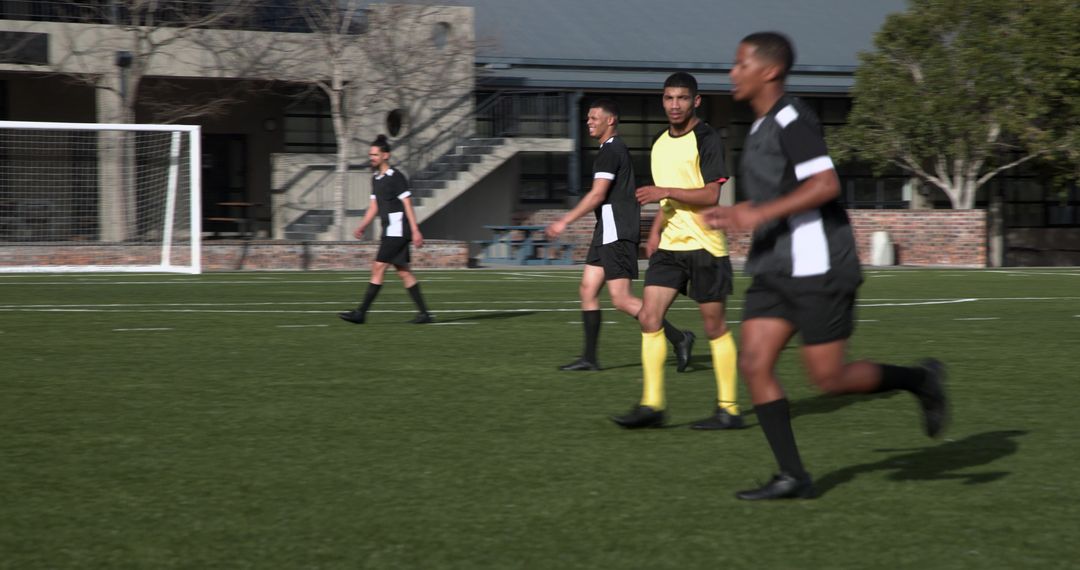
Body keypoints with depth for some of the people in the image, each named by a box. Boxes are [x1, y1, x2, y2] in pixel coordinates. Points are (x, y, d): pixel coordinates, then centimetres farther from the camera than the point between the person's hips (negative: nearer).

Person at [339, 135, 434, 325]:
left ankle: (361, 312, -9)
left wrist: (415, 231, -17)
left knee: (378, 268, -10)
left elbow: (408, 205, -14)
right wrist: (362, 227, 11)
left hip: (397, 231, -9)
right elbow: (374, 206, 20)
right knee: (403, 272, 8)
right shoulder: (376, 179, 14)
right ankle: (424, 313, 10)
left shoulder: (396, 177, -12)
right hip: (389, 231, 9)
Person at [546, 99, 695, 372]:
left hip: (616, 234, -10)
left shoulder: (611, 151, -14)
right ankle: (589, 358, 9)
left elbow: (597, 195, -20)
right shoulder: (617, 149, 18)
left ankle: (678, 338, -8)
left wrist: (565, 221, -16)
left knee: (622, 299, -11)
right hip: (609, 233, 10)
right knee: (588, 289, 8)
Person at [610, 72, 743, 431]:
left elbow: (710, 195, -17)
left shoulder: (706, 139, -9)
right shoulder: (661, 143, 15)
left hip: (704, 245, -7)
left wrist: (666, 192, -23)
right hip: (669, 245, 7)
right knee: (649, 318, -5)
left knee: (714, 326, -1)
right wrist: (656, 230, 17)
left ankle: (728, 409, 7)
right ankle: (652, 405, -3)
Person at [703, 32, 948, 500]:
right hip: (775, 270, 9)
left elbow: (825, 184, -24)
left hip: (818, 268, -9)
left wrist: (759, 214, -25)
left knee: (828, 378, -5)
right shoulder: (763, 126, 16)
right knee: (753, 365, -4)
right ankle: (792, 477, -1)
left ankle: (920, 381, 18)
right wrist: (733, 215, 15)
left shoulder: (791, 119, -14)